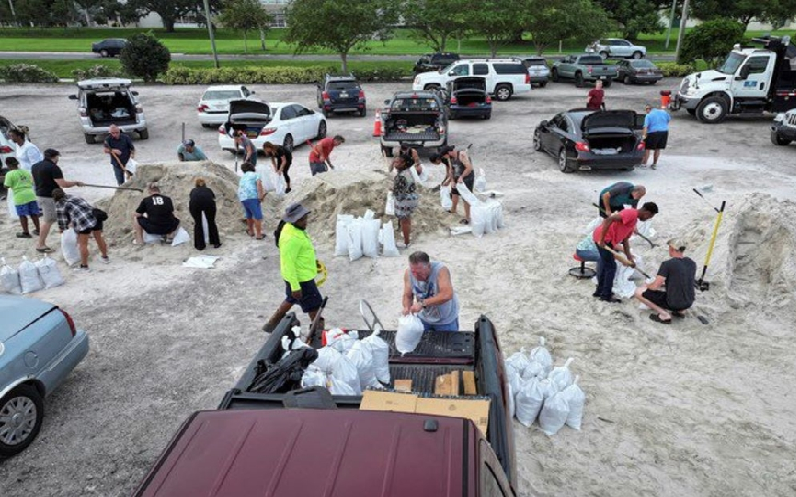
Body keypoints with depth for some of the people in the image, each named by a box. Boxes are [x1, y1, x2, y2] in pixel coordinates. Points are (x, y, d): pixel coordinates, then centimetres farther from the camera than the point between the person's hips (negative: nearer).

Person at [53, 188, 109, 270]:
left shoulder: (59, 205, 9)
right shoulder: (73, 196, 27)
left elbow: (62, 220, 13)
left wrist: (62, 228, 32)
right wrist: (72, 221, 47)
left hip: (83, 221, -6)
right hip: (95, 215, 6)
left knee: (83, 244, 6)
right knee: (99, 238, 22)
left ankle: (84, 266, 15)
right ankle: (105, 257, 38)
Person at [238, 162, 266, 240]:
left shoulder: (243, 177, 27)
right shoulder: (255, 174, 7)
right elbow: (259, 184, -11)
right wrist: (260, 196, -11)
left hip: (242, 198, 7)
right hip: (252, 197, -7)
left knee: (249, 215, 24)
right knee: (258, 216, -3)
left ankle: (251, 231, 36)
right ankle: (259, 234, -3)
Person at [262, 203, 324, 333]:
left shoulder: (294, 228, 1)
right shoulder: (291, 238, -31)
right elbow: (288, 264, -29)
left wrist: (312, 261, 25)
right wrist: (295, 286, -27)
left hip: (302, 274, 10)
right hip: (300, 278, -10)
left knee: (291, 299, 28)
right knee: (315, 306, 4)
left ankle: (272, 324, 42)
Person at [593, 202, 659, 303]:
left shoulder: (634, 220, 20)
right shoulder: (632, 213, -12)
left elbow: (625, 240, 21)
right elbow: (609, 219, -25)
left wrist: (629, 258, 17)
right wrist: (602, 240, -24)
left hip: (606, 239, 10)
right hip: (603, 238, -10)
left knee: (605, 265, 20)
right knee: (611, 267, -2)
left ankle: (600, 292, 30)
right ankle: (606, 295, 7)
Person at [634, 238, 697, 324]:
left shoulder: (667, 264, -17)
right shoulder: (692, 264, 2)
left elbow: (655, 286, -17)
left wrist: (647, 286, 6)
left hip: (672, 303, -7)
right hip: (689, 303, 7)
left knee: (638, 292, 0)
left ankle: (664, 314, -5)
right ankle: (681, 311, 17)